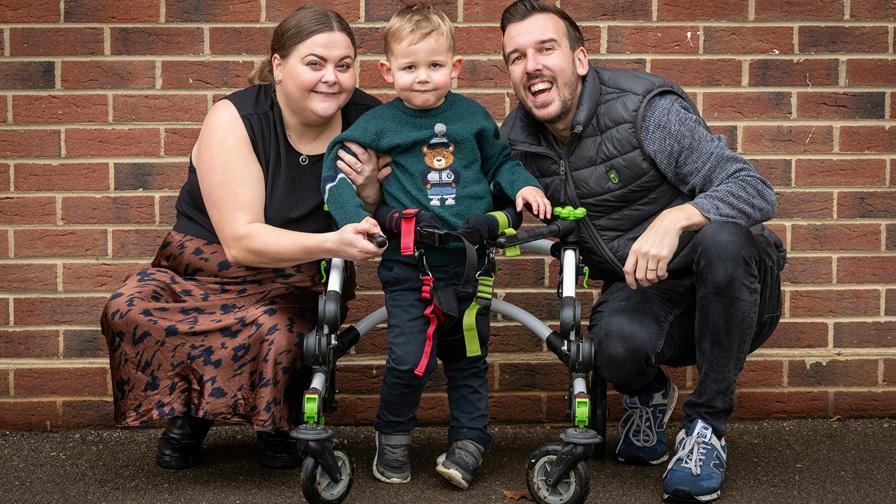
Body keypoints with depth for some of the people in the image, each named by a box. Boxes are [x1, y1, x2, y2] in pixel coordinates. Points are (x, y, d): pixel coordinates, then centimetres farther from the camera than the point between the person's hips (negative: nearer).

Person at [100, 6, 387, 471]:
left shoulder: (367, 121, -8)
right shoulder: (235, 120, -17)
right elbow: (241, 240, -26)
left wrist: (368, 187, -21)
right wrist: (332, 244, -41)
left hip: (295, 282, 1)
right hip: (206, 269, 0)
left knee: (278, 330, -35)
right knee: (128, 312, -30)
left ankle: (276, 423, -1)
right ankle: (186, 414, 0)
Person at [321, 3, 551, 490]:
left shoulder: (473, 116, 6)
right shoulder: (378, 124, -1)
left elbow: (499, 159, 20)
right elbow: (336, 168, 1)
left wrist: (523, 185, 2)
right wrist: (354, 217, -13)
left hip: (469, 261, 2)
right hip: (407, 265, -2)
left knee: (468, 358, 10)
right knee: (409, 359, -9)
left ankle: (468, 443, 22)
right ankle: (392, 436, 15)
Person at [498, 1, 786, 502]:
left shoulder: (644, 110, -18)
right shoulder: (518, 137, -2)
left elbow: (756, 191, -23)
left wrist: (675, 219, -41)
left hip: (729, 291, -2)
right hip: (640, 295, 2)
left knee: (721, 238, -38)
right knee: (616, 345, -35)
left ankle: (708, 426, -17)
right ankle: (649, 396, 7)